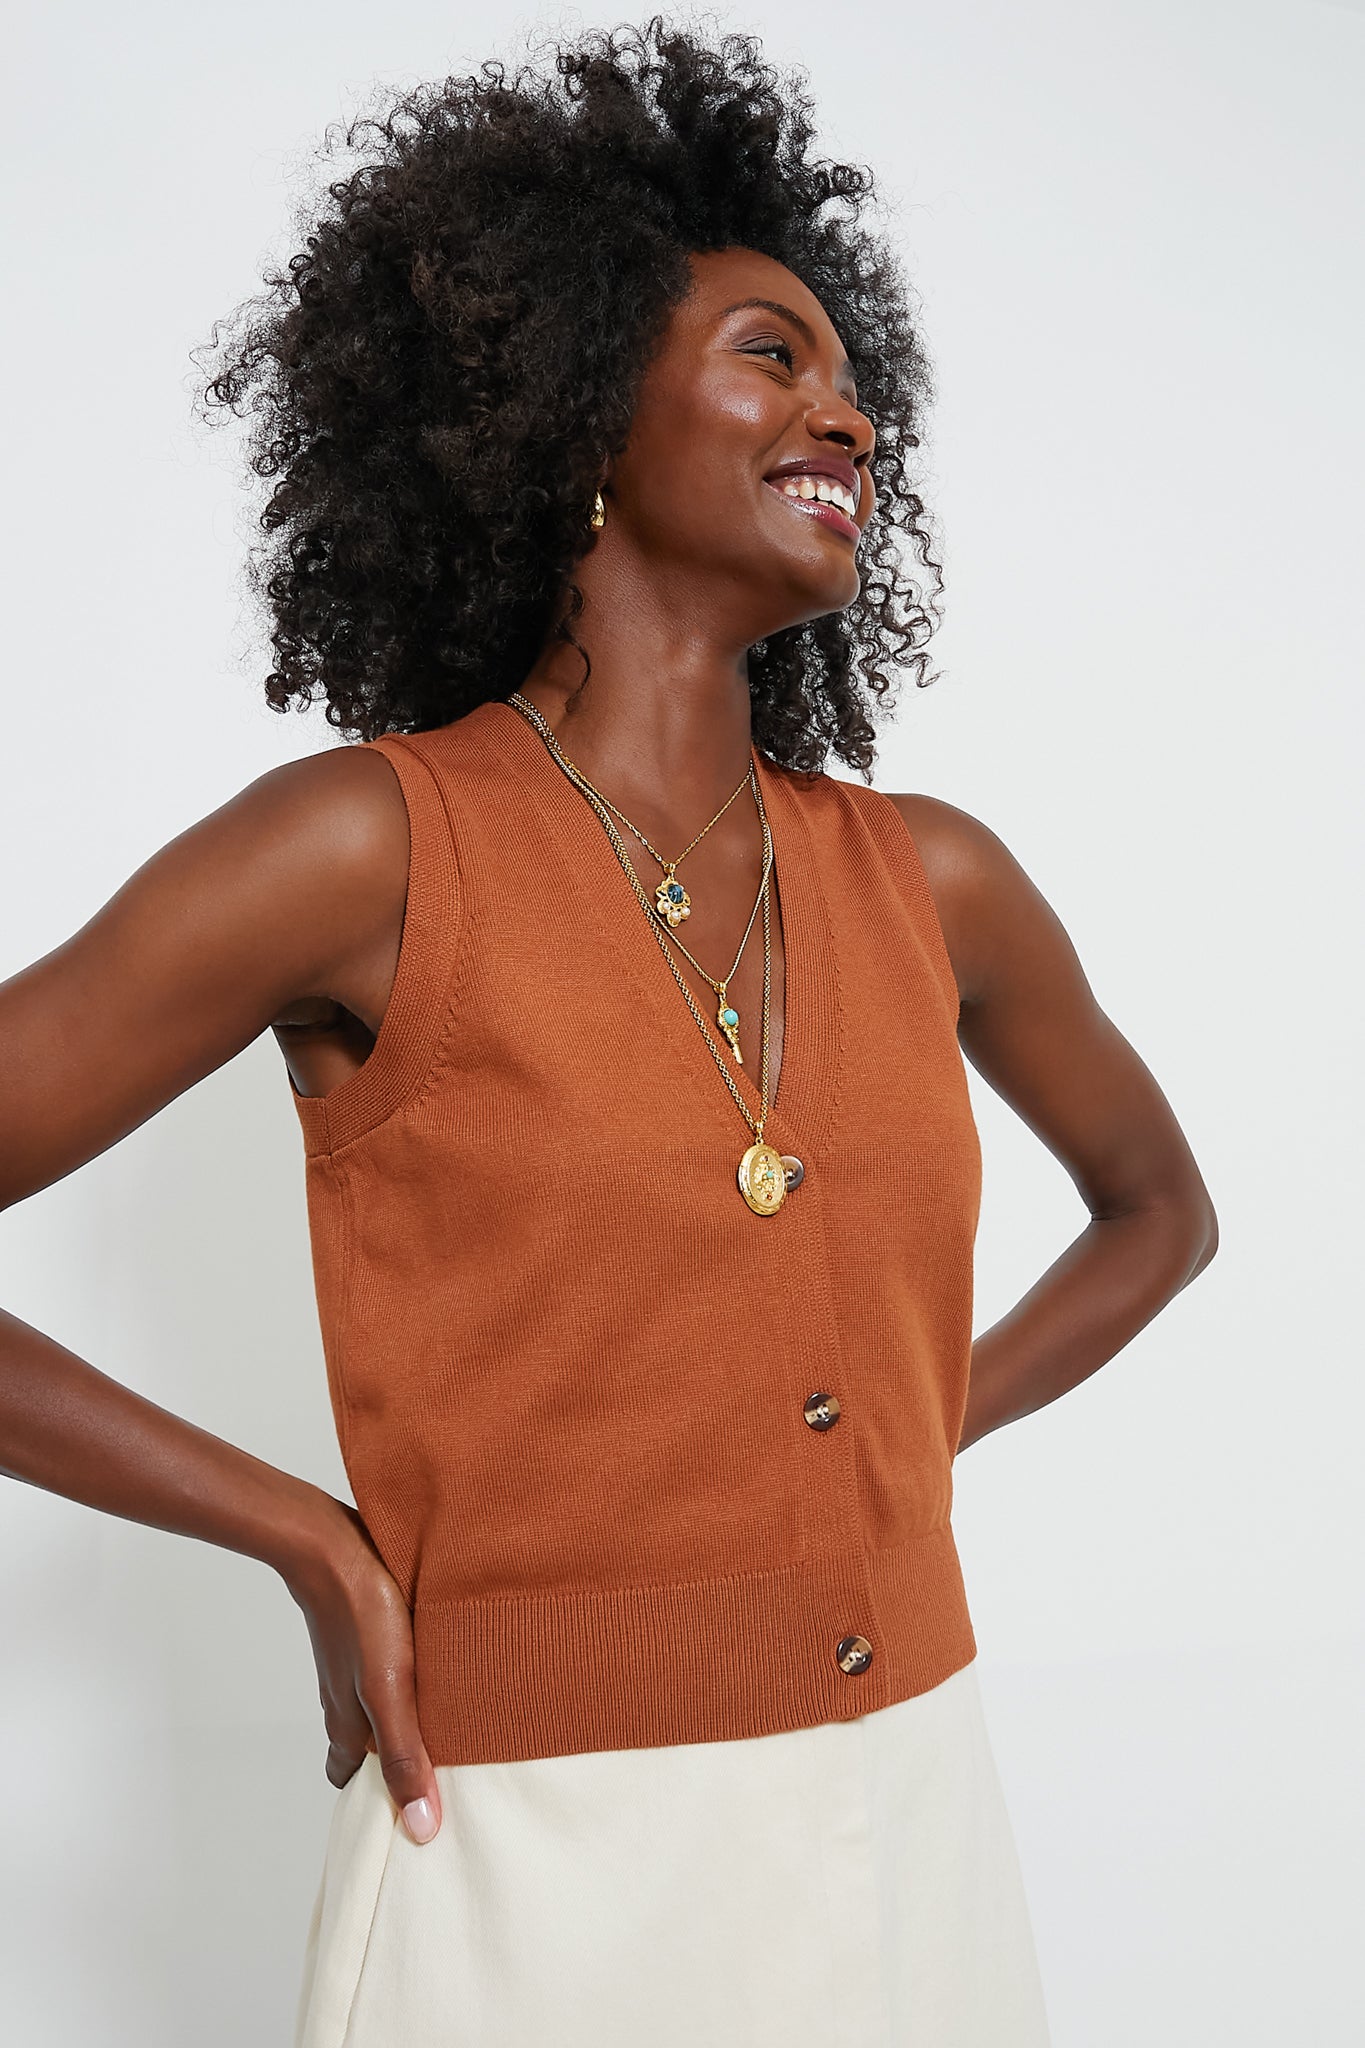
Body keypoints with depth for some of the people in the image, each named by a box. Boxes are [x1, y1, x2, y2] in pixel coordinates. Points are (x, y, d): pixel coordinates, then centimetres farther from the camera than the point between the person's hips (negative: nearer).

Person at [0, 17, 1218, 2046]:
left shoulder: (933, 881, 0)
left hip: (920, 1835, 5)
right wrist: (313, 1539, -11)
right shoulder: (372, 850, -13)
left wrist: (920, 1437, 6)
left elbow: (1160, 1207, 18)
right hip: (537, 1876, -4)